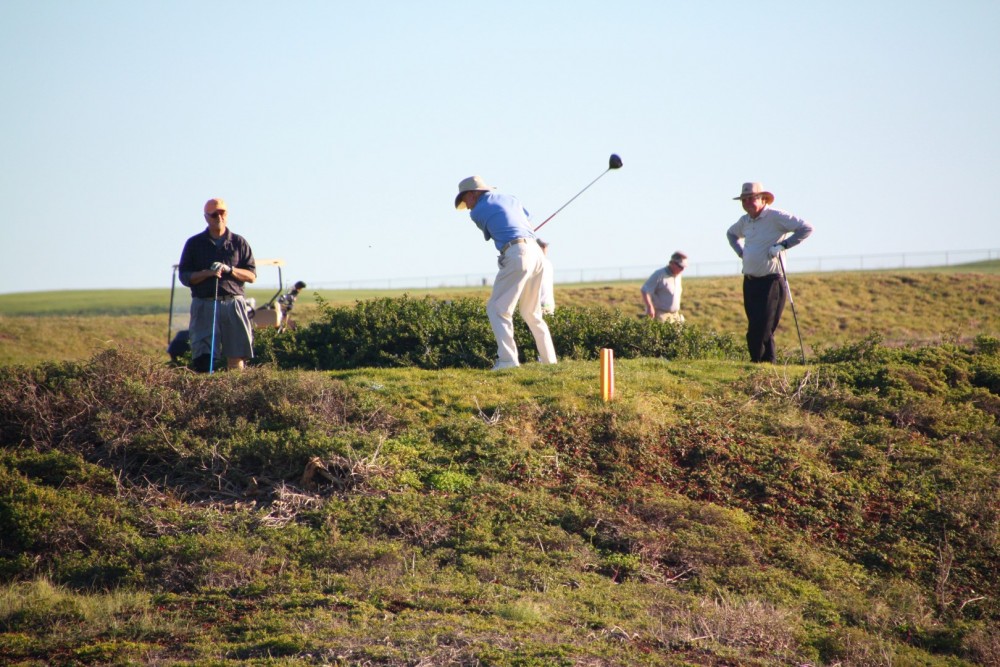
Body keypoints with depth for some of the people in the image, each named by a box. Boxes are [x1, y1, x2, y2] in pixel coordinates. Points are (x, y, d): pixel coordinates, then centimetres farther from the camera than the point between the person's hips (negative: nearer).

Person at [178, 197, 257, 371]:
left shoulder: (239, 243, 12)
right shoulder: (194, 244, 10)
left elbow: (252, 275, 9)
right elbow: (185, 277, 7)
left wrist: (229, 269, -9)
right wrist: (207, 273, -11)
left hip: (233, 304, 1)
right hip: (204, 304, -1)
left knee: (236, 358, -4)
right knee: (202, 360, -11)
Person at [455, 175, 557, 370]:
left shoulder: (477, 212, 4)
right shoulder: (510, 199, 21)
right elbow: (527, 217, 36)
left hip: (516, 255, -7)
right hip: (536, 252, 7)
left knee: (497, 309, -4)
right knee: (532, 313, 18)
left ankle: (507, 359, -16)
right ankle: (548, 359, 18)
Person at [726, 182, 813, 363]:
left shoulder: (776, 217, -10)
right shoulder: (745, 221, 13)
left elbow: (806, 228, -14)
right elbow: (731, 234, 36)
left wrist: (783, 245, -18)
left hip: (770, 282, -7)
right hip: (749, 282, 7)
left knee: (761, 329, -11)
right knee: (755, 327, 8)